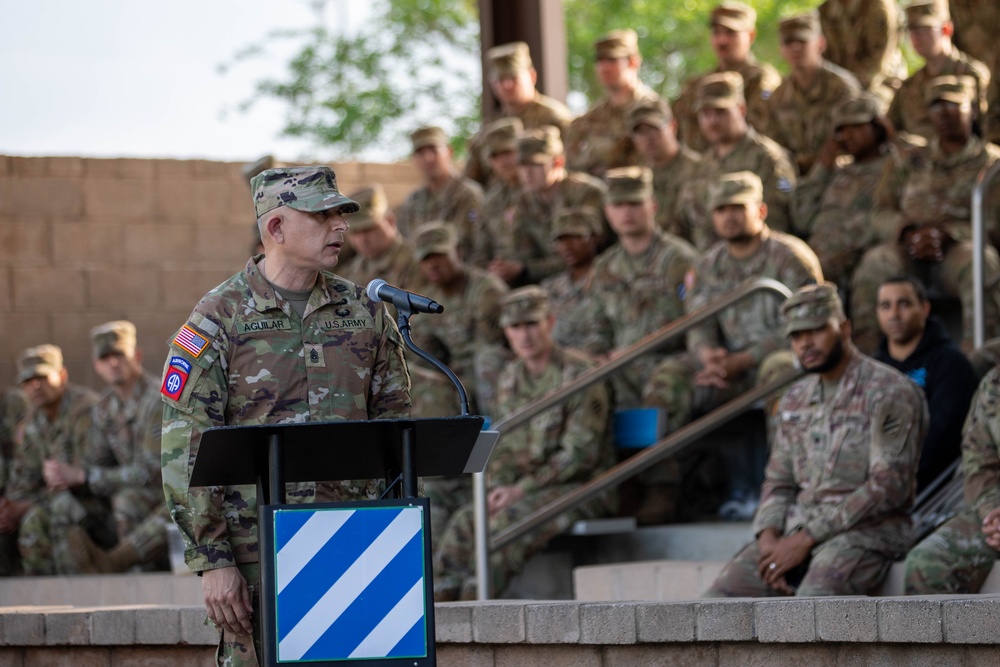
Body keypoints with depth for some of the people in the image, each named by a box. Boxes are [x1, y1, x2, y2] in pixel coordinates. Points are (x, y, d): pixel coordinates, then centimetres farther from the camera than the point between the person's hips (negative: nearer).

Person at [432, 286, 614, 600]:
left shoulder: (578, 373, -10)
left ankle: (473, 599, -35)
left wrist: (522, 489, -18)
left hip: (579, 489, -7)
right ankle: (439, 601, -25)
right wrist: (498, 489, -4)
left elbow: (580, 454, -15)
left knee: (508, 520, -32)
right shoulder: (509, 380, 13)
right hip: (524, 489, 7)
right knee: (465, 520, -19)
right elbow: (502, 448, 18)